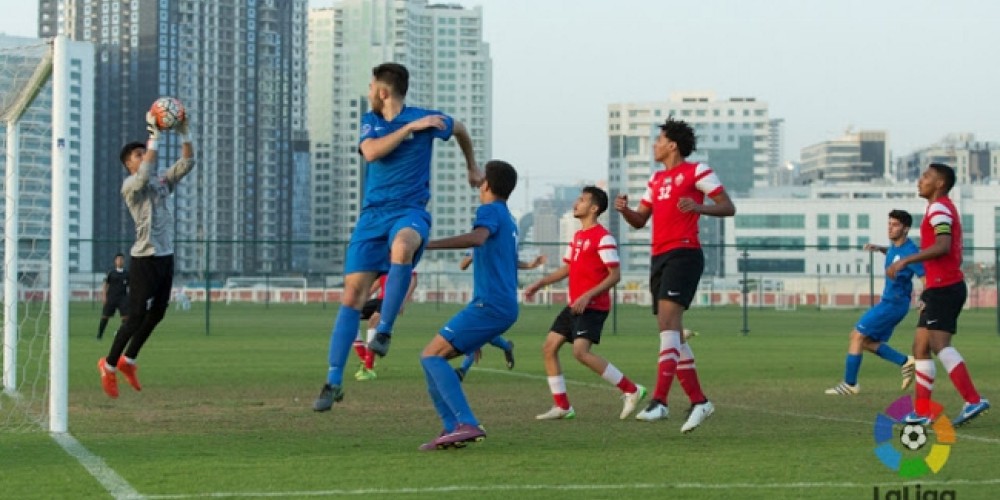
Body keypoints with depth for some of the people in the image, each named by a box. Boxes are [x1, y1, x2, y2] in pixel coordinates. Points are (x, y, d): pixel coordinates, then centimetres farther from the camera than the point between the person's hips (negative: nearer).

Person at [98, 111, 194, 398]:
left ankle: (128, 361, 27)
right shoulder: (130, 186, -7)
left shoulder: (163, 182, 14)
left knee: (156, 315, 12)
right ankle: (109, 364, 11)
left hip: (166, 258, 7)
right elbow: (144, 176, -28)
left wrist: (184, 134, -5)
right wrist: (154, 138, -29)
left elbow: (187, 164, 8)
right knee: (136, 317, -4)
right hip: (145, 259, -7)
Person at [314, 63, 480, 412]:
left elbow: (459, 129, 20)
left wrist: (472, 167, 30)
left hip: (409, 211, -4)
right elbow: (371, 151, -12)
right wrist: (410, 128, -16)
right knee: (352, 293, -4)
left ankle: (384, 330, -30)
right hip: (372, 213, 4)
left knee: (402, 246, -41)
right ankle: (333, 381, 1)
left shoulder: (425, 119, 0)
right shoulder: (370, 122, 10)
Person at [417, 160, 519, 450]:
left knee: (432, 356, -14)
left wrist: (428, 245, -34)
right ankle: (452, 428, 1)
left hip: (489, 304, -9)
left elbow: (477, 238, -27)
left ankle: (467, 425, -24)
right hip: (504, 306, 9)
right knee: (433, 358, 10)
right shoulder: (509, 222, 25)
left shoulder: (490, 211, -4)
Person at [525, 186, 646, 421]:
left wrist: (587, 296, -23)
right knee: (549, 348, 4)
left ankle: (631, 390, -13)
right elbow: (566, 269, 25)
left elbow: (615, 275, -16)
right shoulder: (578, 236, 16)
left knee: (581, 351, -23)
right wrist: (539, 284, 15)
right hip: (574, 306, 10)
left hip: (593, 306, -10)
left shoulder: (603, 237, -12)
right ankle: (562, 406, 10)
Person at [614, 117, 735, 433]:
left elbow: (728, 208, -4)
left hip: (683, 255, -9)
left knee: (668, 322, -21)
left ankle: (659, 401, -29)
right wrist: (625, 210, 1)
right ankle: (698, 401, 16)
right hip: (659, 258, 9)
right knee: (672, 333, 8)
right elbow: (639, 221, 23)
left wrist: (698, 207, -22)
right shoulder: (657, 179, 22)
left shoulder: (696, 171, 0)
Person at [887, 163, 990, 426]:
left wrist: (905, 261, -23)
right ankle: (922, 410, 12)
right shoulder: (943, 208, 22)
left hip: (944, 288, -10)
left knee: (940, 345, -19)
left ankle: (973, 400, -25)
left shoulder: (939, 207, -10)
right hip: (940, 288, 10)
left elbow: (943, 246, -25)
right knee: (920, 347, 10)